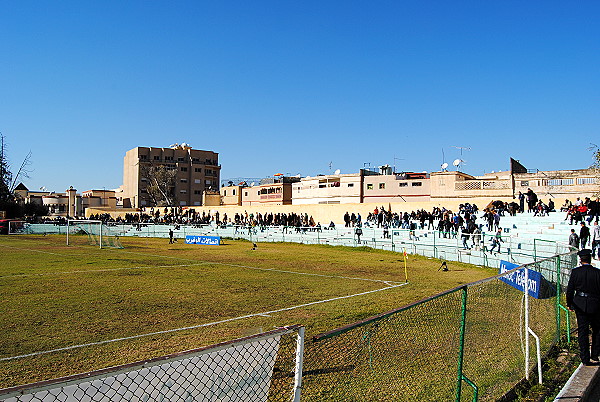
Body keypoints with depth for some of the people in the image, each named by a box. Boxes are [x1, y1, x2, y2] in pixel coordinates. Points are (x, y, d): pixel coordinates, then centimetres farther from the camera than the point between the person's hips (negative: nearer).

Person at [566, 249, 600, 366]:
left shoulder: (575, 272, -7)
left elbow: (569, 290, -3)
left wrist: (569, 304, 10)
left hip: (580, 306, 1)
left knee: (582, 331, 8)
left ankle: (585, 358, 11)